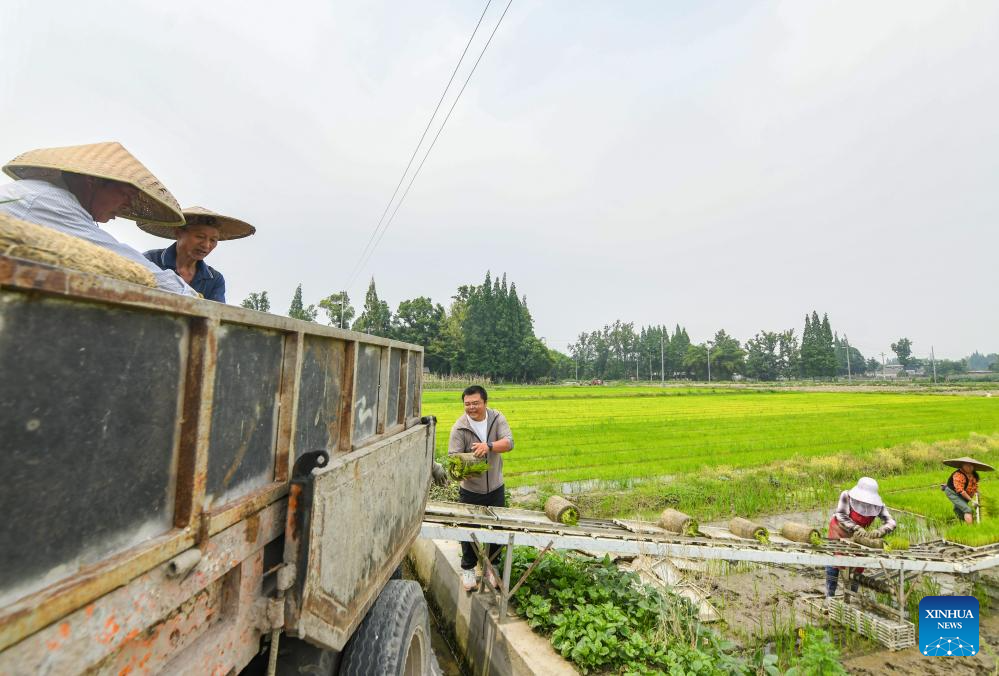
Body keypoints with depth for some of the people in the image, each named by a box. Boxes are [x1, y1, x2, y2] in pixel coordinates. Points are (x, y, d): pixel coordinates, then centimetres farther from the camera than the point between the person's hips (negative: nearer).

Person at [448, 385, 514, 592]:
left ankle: (491, 566, 38)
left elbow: (509, 442, -20)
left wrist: (489, 445, -38)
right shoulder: (460, 427, -14)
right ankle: (468, 569, 36)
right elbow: (453, 456, -17)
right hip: (470, 490, -2)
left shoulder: (497, 418, -8)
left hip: (495, 488, 2)